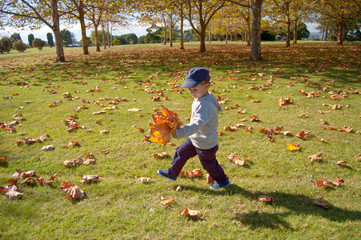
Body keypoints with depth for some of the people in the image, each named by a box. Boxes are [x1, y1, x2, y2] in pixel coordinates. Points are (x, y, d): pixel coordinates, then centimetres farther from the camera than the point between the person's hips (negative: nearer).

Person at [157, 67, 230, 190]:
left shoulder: (205, 104, -33)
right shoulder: (200, 98, -2)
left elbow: (197, 123, -43)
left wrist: (180, 133, -52)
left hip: (205, 144, -9)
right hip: (195, 139, 9)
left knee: (209, 164, 14)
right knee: (181, 153, 18)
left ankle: (223, 181, 40)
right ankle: (172, 174, 40)